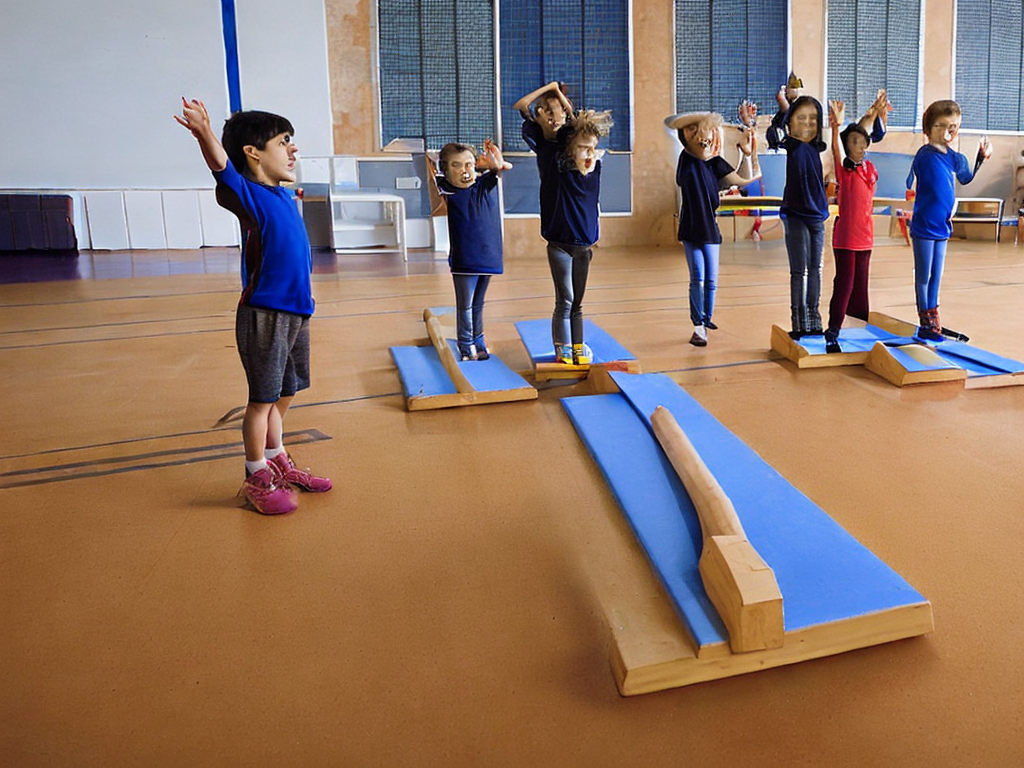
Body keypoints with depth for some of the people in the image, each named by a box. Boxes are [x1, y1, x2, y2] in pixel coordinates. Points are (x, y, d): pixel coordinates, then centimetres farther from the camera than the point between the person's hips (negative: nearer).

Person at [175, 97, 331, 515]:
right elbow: (223, 168, -32)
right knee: (263, 398, 2)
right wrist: (205, 135, -50)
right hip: (263, 315, -8)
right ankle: (257, 478, 17)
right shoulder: (247, 196, -12)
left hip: (295, 312, 8)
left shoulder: (285, 196, 11)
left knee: (283, 394, 19)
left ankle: (278, 462, 35)